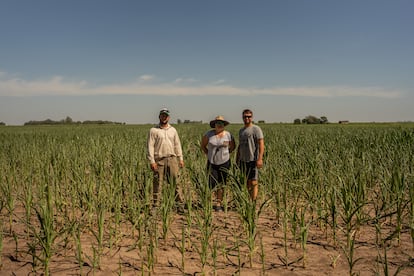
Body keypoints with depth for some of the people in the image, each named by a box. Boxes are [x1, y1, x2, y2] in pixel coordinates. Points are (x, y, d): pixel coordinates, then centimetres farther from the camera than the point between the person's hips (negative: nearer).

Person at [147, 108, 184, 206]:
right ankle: (156, 203, 11)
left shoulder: (173, 130, 12)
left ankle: (178, 201, 12)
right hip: (159, 160, -3)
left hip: (172, 159, 3)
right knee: (158, 182, 2)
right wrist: (152, 161, -11)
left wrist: (181, 159, 10)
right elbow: (150, 146, -4)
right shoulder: (153, 130, 0)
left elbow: (177, 145, 15)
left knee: (175, 181, 3)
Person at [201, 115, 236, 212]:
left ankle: (218, 204, 14)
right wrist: (209, 154, 4)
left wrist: (225, 153, 5)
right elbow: (203, 145, 10)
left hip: (224, 162, 1)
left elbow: (233, 146, 15)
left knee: (221, 184, 3)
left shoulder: (228, 135, -2)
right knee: (212, 184, -5)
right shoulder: (209, 134, -4)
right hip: (212, 163, -1)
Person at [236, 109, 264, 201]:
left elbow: (261, 144, -12)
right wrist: (237, 159, 20)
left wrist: (260, 158, -21)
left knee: (253, 182, -6)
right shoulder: (241, 130, 17)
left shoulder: (256, 129, -5)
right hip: (243, 160, 7)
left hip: (253, 160, -7)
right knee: (246, 182, 10)